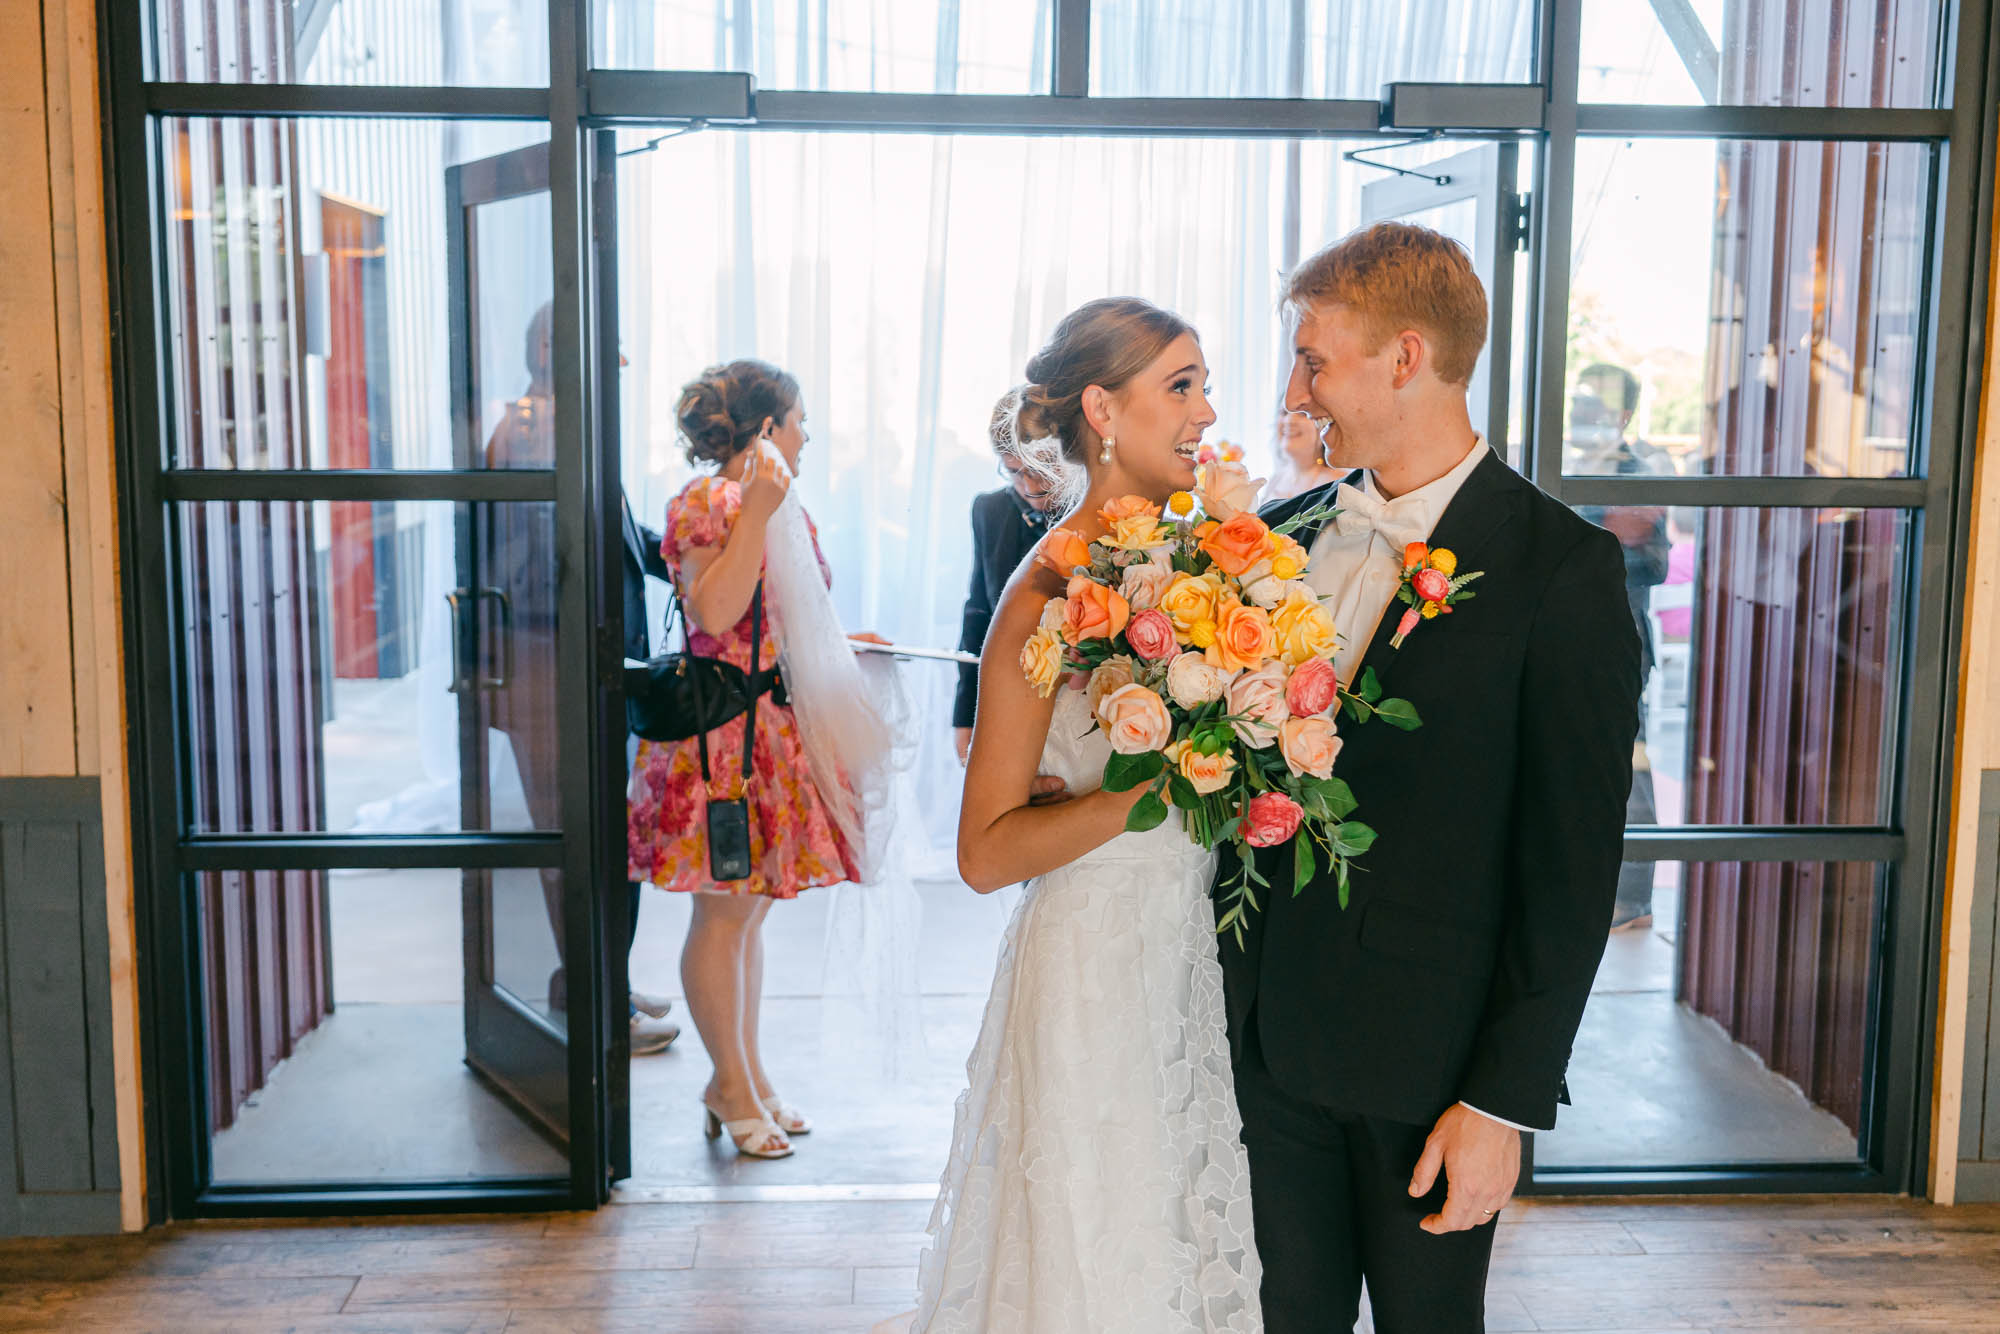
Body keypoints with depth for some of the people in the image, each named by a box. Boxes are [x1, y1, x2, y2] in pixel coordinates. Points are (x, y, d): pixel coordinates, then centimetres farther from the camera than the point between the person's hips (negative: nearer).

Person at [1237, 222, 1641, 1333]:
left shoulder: (1560, 566, -13)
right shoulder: (1282, 534, 5)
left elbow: (1576, 865, -13)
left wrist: (1506, 1100, -13)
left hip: (1427, 1059, -4)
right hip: (1272, 1033, 5)